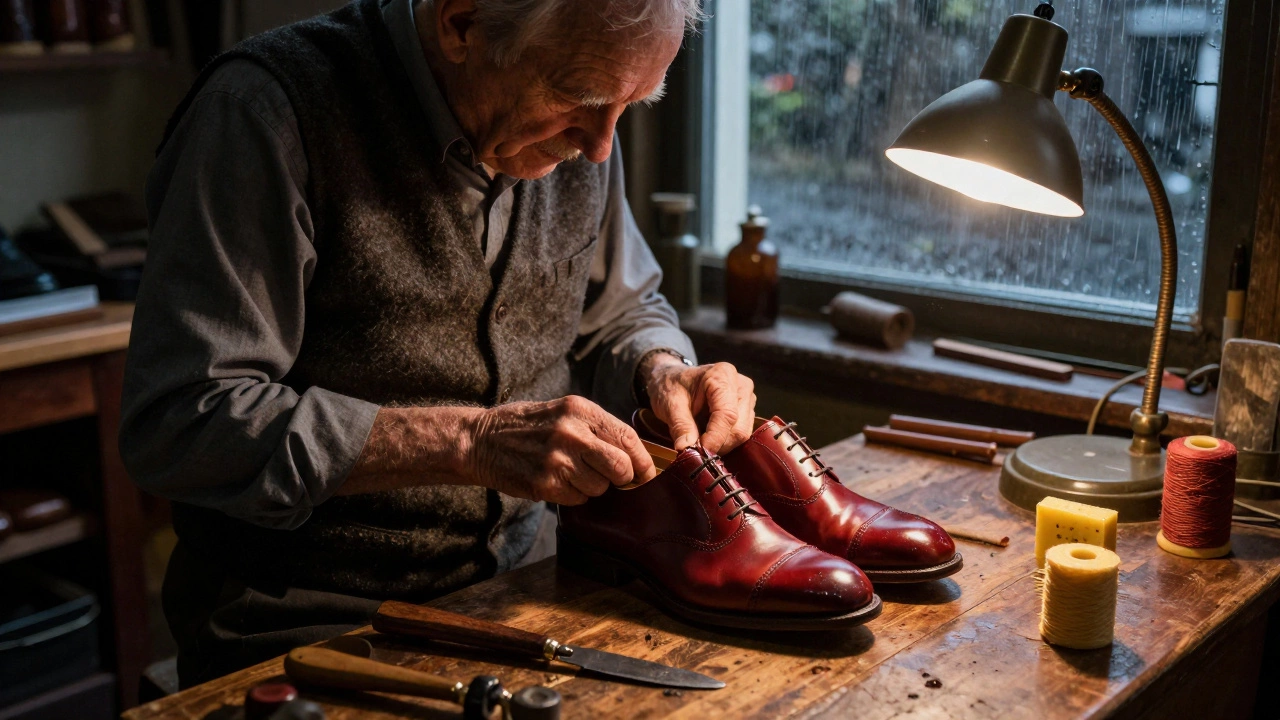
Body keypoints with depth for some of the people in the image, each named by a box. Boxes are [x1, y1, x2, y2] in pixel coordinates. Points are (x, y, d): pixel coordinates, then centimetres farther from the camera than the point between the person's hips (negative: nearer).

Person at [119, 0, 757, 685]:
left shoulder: (577, 136, 1)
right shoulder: (269, 108, -18)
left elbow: (621, 311, 17)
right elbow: (177, 423, -23)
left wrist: (659, 368, -6)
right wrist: (471, 443, -27)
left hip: (514, 593, 5)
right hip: (307, 628, -4)